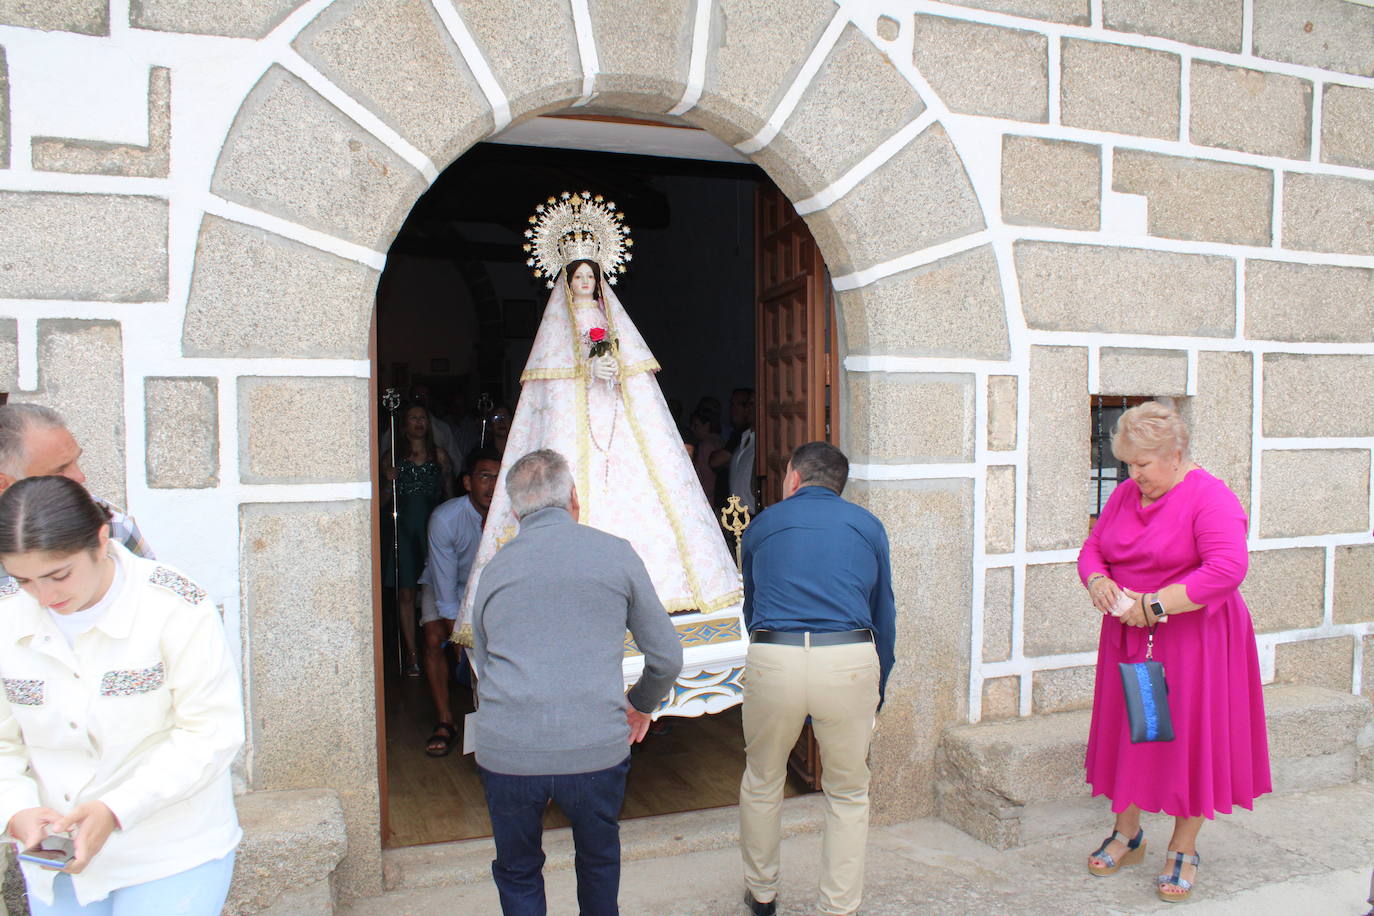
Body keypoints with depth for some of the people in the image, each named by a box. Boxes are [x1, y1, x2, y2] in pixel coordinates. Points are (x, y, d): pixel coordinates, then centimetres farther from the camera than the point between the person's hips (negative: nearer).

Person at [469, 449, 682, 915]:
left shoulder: (495, 568, 10)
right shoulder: (616, 553, 3)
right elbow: (667, 657, 7)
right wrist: (640, 704, 27)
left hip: (507, 753, 1)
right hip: (597, 749, -1)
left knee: (517, 874, 23)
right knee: (599, 860, 26)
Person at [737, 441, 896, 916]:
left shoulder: (763, 524, 18)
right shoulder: (867, 525, 17)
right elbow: (883, 615, 19)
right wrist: (876, 692, 28)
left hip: (772, 661, 1)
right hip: (850, 660, 0)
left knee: (762, 783, 22)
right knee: (848, 794, 17)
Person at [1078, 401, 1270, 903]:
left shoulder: (1210, 498, -15)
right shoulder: (1125, 494, 7)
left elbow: (1228, 569, -26)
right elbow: (1092, 547, 12)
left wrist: (1154, 604, -27)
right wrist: (1098, 581, -11)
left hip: (1192, 642, -6)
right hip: (1130, 640, 6)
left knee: (1190, 736, 4)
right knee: (1128, 730, 12)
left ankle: (1183, 849, 20)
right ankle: (1127, 833, 28)